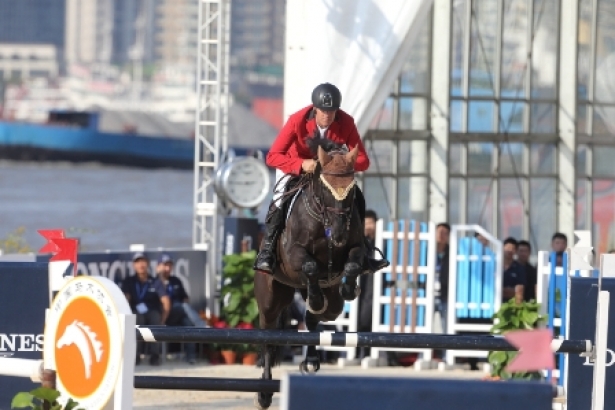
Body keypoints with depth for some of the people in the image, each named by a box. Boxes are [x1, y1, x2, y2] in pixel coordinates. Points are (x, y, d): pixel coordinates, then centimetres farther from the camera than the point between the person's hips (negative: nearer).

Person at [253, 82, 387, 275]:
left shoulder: (346, 123, -24)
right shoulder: (298, 120, -31)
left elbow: (362, 160, -23)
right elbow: (273, 156, -33)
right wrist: (301, 165, -48)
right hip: (294, 166, -3)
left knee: (357, 198, -13)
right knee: (279, 201, -29)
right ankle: (266, 253, -21)